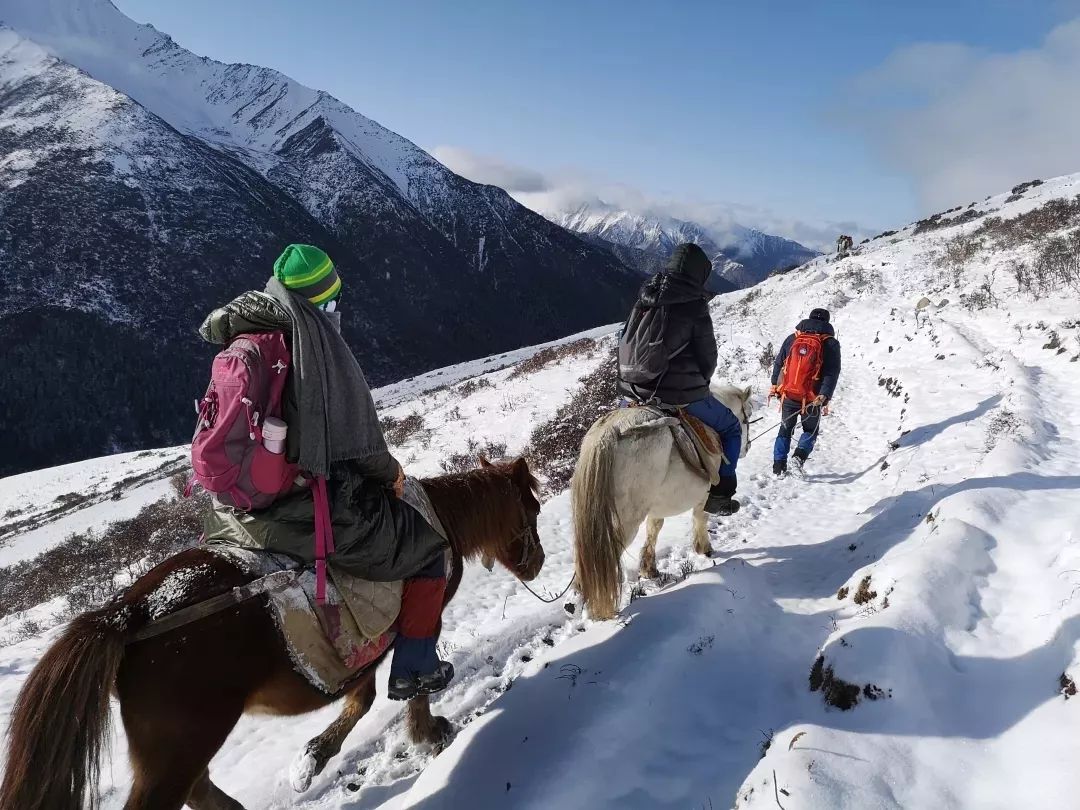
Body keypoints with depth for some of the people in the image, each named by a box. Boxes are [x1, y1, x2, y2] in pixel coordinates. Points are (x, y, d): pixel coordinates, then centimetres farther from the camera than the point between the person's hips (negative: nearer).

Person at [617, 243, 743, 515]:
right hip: (680, 395, -5)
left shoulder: (643, 299, 8)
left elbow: (626, 345, 14)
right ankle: (719, 494, 10)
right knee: (731, 428, 17)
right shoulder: (694, 305, -10)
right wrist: (699, 384, 16)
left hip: (633, 390, 5)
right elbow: (707, 357, -4)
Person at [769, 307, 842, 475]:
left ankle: (779, 465, 10)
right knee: (811, 429, 18)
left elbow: (778, 363, 10)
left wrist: (774, 385, 19)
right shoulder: (831, 344, -3)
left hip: (788, 395, 2)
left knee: (785, 429, 18)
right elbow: (832, 373, -12)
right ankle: (802, 452, -8)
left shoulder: (792, 339, 5)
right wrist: (824, 395, -16)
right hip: (812, 398, -2)